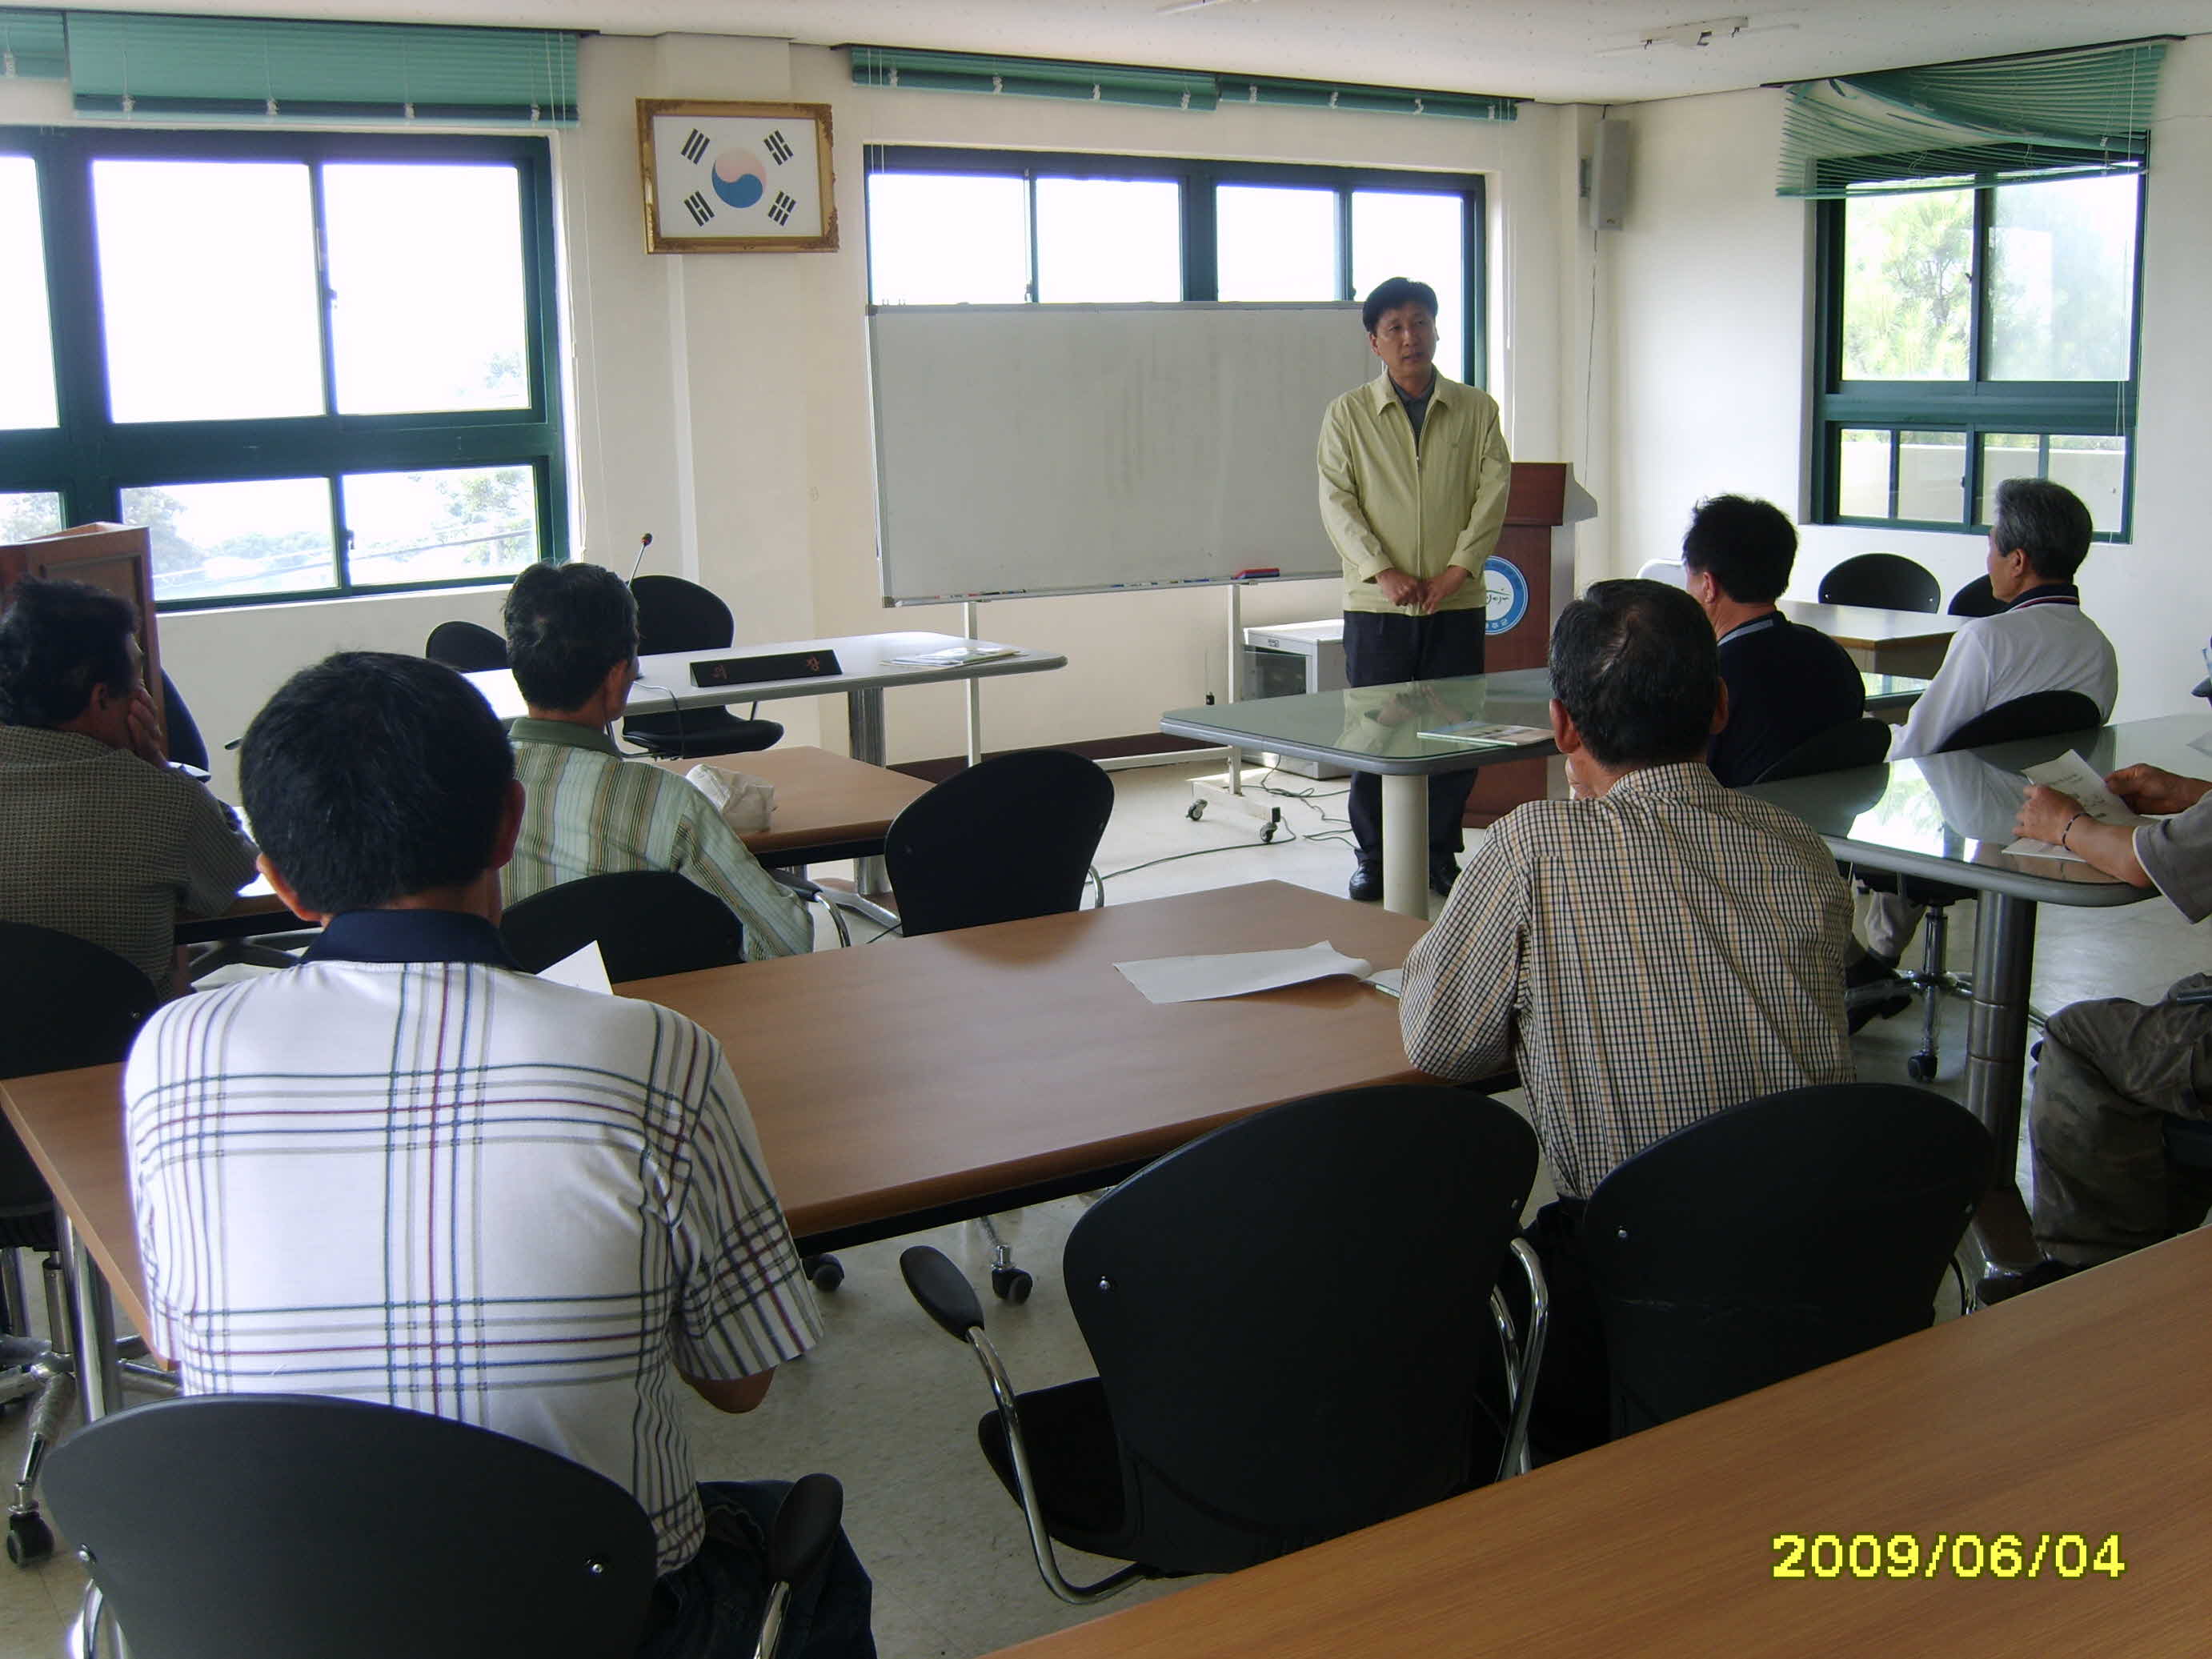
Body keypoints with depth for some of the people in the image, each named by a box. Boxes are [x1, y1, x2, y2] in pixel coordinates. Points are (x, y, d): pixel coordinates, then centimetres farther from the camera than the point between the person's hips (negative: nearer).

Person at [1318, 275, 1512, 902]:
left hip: (1458, 603, 1)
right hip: (1376, 604, -1)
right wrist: (1382, 571, -15)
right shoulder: (1348, 415, 5)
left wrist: (1458, 569, -12)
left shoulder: (1476, 410, 8)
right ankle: (1373, 858, 12)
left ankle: (1441, 855, 17)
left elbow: (1493, 492, 0)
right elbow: (1336, 502, -3)